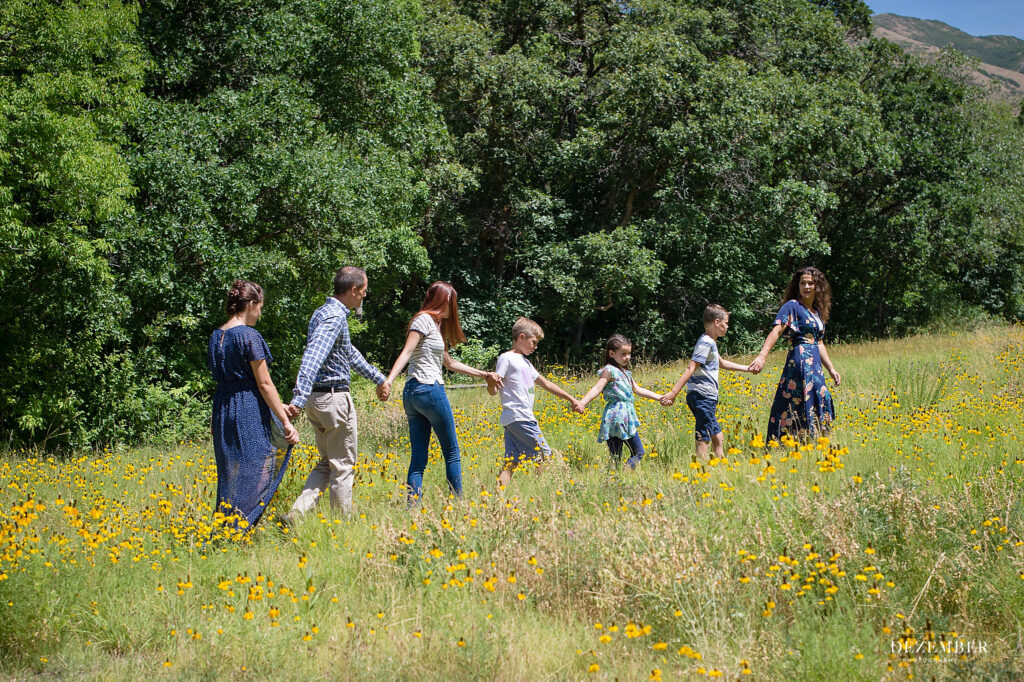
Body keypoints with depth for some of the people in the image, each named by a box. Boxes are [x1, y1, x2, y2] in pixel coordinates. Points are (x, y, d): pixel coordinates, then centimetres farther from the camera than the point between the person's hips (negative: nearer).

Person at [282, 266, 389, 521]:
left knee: (327, 463, 16)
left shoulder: (322, 312, 15)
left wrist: (378, 377, 39)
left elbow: (349, 352, 29)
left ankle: (298, 513, 4)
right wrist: (299, 399, -41)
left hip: (317, 398, 10)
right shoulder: (335, 316, -17)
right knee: (343, 466, 2)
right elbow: (313, 357, -31)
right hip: (334, 397, -10)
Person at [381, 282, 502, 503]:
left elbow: (450, 363, 30)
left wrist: (484, 374, 34)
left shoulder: (435, 326, 21)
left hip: (412, 393, 9)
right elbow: (406, 352, -17)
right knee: (451, 453, 4)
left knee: (418, 459, 4)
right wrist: (389, 380, -30)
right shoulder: (424, 319, -5)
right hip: (430, 390, -9)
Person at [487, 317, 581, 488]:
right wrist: (491, 382, -34)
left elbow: (546, 383, 31)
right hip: (518, 417, -9)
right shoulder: (506, 358, -4)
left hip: (525, 417, 9)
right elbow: (493, 390, -10)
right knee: (545, 456, -6)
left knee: (511, 463, -1)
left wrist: (571, 399, 33)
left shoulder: (525, 362, 24)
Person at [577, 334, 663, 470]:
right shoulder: (609, 370, -6)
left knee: (616, 457, 1)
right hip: (617, 415, -9)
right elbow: (597, 389, -16)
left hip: (627, 417, 9)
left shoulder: (625, 372, 22)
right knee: (638, 452, -10)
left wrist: (660, 397, 35)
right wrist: (582, 403, -33)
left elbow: (637, 390, 33)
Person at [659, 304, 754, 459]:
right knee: (703, 440, -12)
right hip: (702, 396, -10)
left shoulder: (710, 342, 19)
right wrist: (674, 393, -27)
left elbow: (722, 363, 37)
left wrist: (747, 368, 43)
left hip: (707, 398, 10)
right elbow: (691, 368, -21)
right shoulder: (706, 343, -12)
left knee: (718, 438, 14)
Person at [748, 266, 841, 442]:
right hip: (800, 360, -8)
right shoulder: (792, 306, -4)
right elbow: (777, 331, -16)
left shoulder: (816, 311, 20)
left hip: (814, 364, 8)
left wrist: (831, 369, 23)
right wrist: (762, 356, -30)